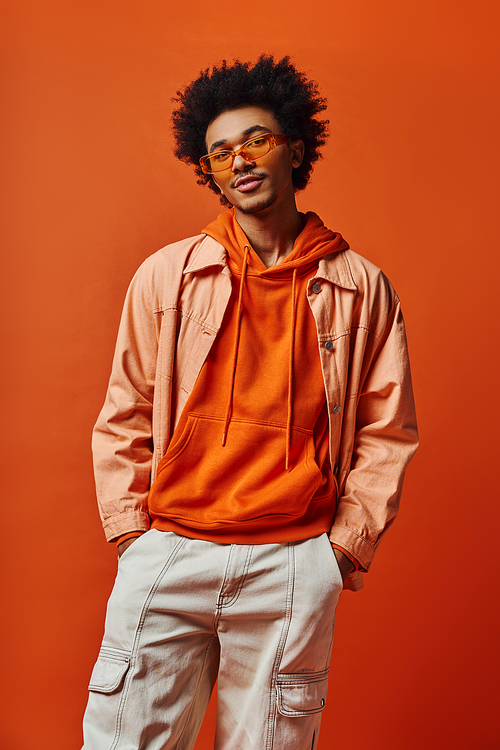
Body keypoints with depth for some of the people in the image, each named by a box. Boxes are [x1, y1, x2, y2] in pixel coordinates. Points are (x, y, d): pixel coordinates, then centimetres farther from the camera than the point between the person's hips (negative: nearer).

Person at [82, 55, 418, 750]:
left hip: (294, 564, 0)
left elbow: (387, 432, 7)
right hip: (166, 558, 1)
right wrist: (133, 530, 3)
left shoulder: (361, 287, 3)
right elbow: (124, 419, 8)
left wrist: (347, 541, 2)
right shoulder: (166, 276, 3)